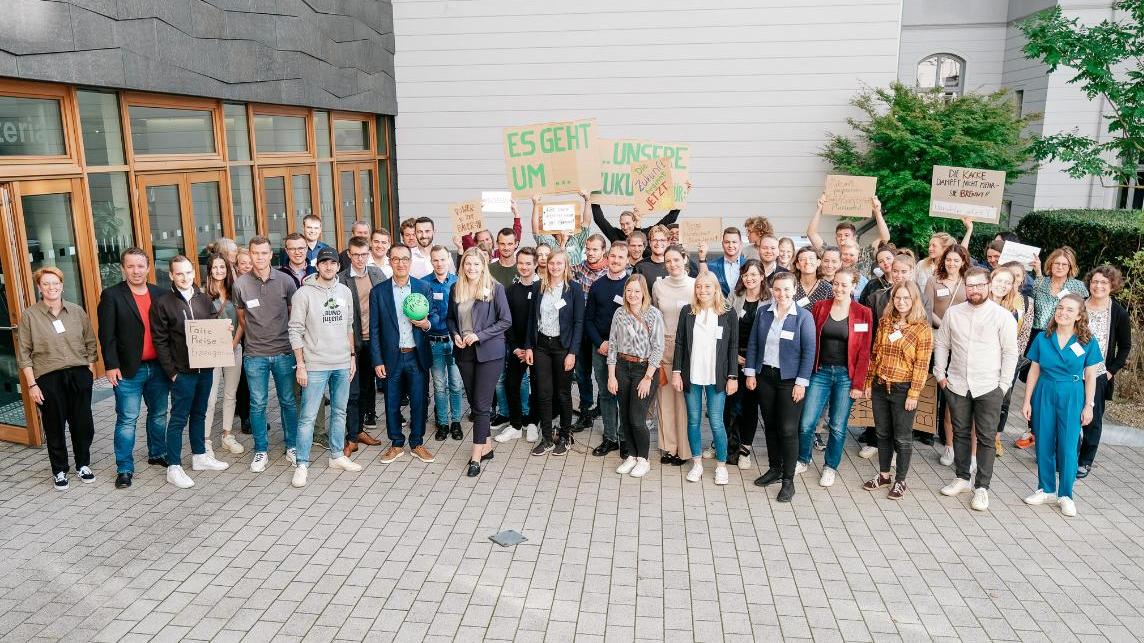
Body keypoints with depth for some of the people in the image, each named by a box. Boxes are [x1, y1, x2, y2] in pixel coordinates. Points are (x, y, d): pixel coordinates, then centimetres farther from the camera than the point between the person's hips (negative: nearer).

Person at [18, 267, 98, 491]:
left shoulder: (76, 311, 5)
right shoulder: (30, 316, -1)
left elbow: (90, 343, 12)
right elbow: (24, 354, -1)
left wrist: (89, 370, 5)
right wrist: (32, 384, -6)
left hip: (79, 375, 2)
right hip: (49, 379, -2)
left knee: (83, 424, 8)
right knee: (54, 427, 7)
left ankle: (83, 464, 26)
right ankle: (59, 471, 21)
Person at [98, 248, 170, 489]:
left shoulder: (159, 293, 6)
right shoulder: (111, 295, -5)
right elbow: (107, 335, -8)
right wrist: (111, 366, -13)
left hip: (158, 367, 4)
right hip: (129, 370, -4)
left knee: (159, 414, 16)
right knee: (127, 420, 0)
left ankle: (158, 453, 34)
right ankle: (125, 469, 8)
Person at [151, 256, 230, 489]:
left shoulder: (204, 299, 8)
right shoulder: (163, 303, -7)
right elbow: (160, 341, -8)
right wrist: (172, 371, -11)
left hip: (205, 368, 5)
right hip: (182, 371, -5)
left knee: (199, 414, 18)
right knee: (179, 419, 1)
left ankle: (200, 456, 31)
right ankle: (174, 467, 9)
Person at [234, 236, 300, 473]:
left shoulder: (285, 281, -3)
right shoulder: (240, 284, -2)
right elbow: (242, 318, 12)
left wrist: (291, 341, 9)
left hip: (284, 352, 0)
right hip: (254, 355, 0)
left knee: (288, 401, 9)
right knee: (257, 404, 5)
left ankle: (292, 446, 23)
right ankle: (261, 451, 18)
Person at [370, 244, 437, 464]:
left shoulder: (424, 287, 2)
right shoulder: (378, 291, 0)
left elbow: (434, 316, 9)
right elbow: (374, 329, 1)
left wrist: (427, 323, -15)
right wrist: (377, 361, -4)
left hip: (417, 356, 0)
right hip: (391, 357, 0)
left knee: (419, 402, 5)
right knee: (392, 404, 9)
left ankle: (417, 444, 22)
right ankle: (396, 444, 25)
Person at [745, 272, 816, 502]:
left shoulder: (803, 317, -8)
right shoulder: (763, 313, 3)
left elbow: (809, 352, -8)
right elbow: (753, 344, 7)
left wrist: (801, 382, -12)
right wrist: (750, 373, 3)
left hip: (790, 380, -4)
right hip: (765, 376, 4)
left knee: (788, 429, -3)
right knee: (770, 425, 14)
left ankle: (788, 480, 9)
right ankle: (774, 468, 31)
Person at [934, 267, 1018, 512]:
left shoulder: (1003, 316, -6)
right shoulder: (953, 313, 3)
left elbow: (1010, 353, -4)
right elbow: (941, 344, 11)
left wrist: (1004, 384, -6)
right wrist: (940, 374, 5)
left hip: (989, 388, -3)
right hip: (957, 386, 3)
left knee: (986, 439, 3)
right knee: (960, 433, 14)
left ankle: (982, 487, 11)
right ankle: (962, 478, 28)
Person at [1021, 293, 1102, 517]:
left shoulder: (1087, 342, -4)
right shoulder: (1042, 338, -1)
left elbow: (1090, 376, 1)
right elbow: (1034, 371, 4)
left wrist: (1088, 406, -1)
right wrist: (1027, 401, 4)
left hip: (1072, 397, -2)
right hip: (1045, 394, 2)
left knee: (1068, 447, -2)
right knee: (1044, 444, 8)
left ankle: (1065, 495, 13)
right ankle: (1046, 490, 23)